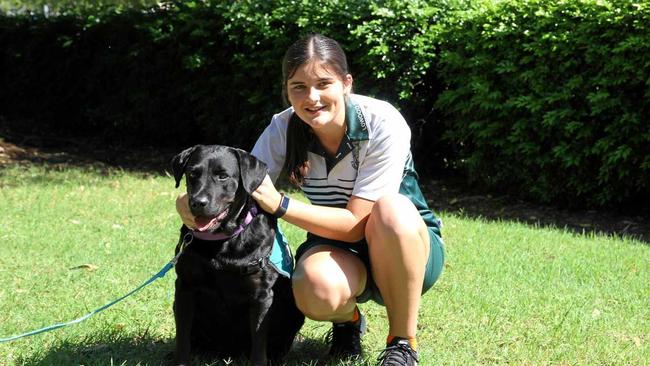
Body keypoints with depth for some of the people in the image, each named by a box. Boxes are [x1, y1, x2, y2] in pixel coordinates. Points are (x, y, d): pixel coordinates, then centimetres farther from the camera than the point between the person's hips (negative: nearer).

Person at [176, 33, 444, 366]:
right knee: (317, 289, -36)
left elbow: (357, 223, -25)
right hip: (338, 249, 2)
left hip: (408, 243, -2)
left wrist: (279, 204, -33)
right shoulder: (284, 130, -11)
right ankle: (347, 320, 5)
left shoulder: (383, 124, -23)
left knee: (391, 208, -38)